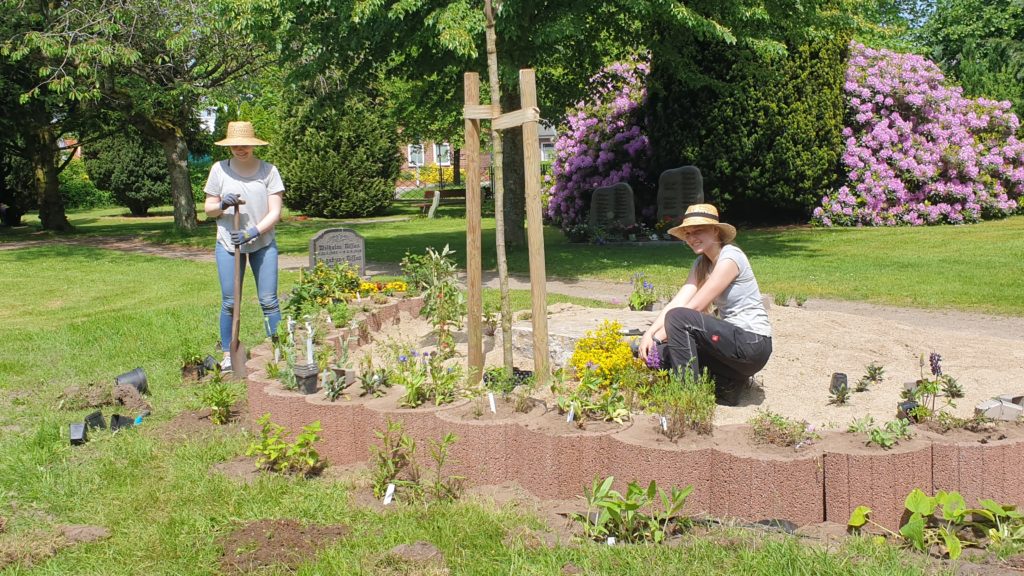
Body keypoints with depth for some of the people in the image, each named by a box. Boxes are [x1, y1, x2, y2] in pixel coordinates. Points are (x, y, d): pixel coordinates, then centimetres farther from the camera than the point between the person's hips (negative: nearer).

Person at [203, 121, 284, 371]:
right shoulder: (219, 169, -3)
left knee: (269, 300, 0)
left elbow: (275, 213, -8)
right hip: (228, 243, 1)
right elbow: (208, 209, 5)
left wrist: (253, 233, -21)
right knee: (229, 302, 3)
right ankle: (228, 354, 14)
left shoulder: (269, 170, -6)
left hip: (263, 243, -1)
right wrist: (223, 205, -17)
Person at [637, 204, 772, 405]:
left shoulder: (730, 257, -15)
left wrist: (658, 336, -14)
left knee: (678, 317, -23)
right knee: (662, 353, -2)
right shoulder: (701, 263, 12)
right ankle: (728, 383, 7)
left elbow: (695, 307, -18)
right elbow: (677, 302, 0)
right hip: (733, 338, 9)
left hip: (753, 344, -9)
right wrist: (649, 334, -15)